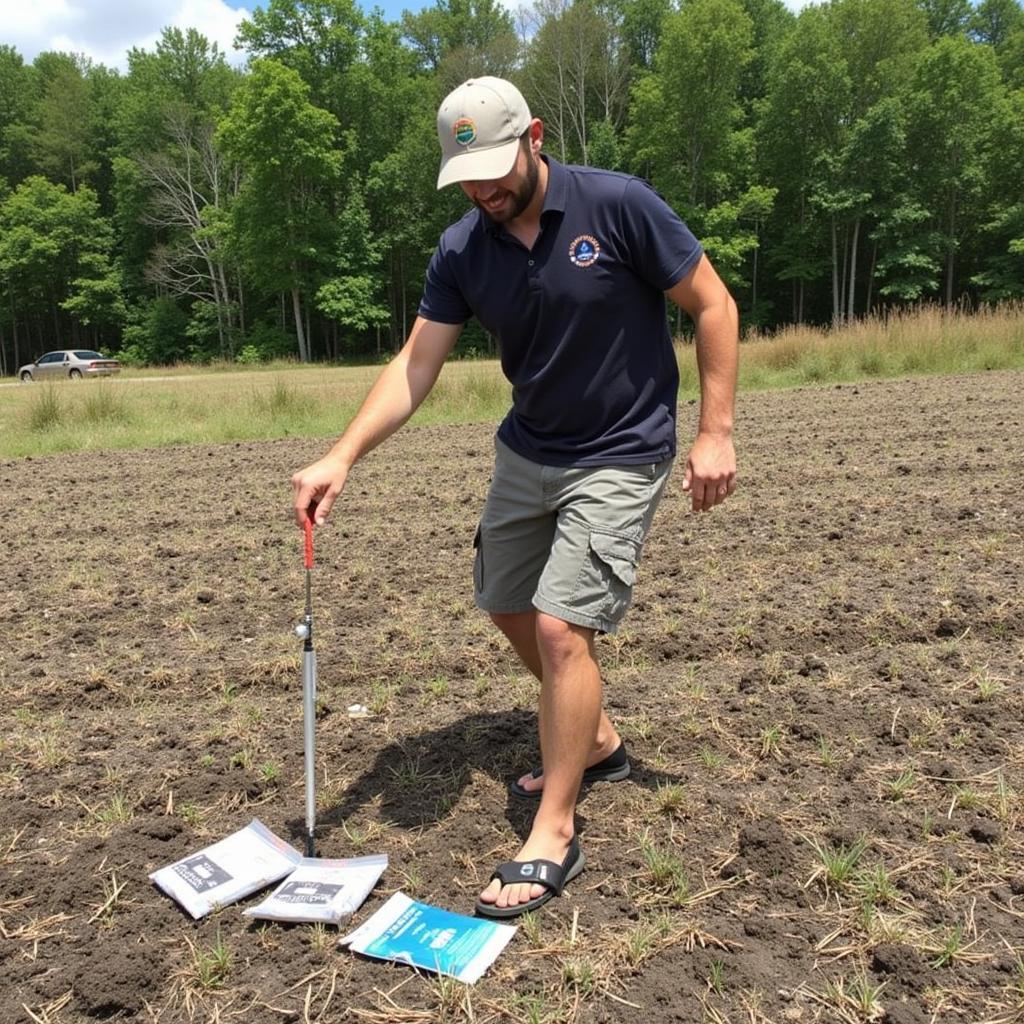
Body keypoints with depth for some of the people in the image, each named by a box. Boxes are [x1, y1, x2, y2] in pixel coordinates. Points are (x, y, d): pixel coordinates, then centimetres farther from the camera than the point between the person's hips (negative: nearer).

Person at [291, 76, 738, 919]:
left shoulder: (619, 205, -18)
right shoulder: (462, 251, -5)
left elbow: (713, 305, -11)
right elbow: (417, 363, -9)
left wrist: (716, 431, -16)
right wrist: (343, 458, -21)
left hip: (619, 458, -6)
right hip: (526, 451, 7)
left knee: (562, 627, -14)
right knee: (510, 608, 15)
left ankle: (554, 836, 3)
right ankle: (595, 741, 39)